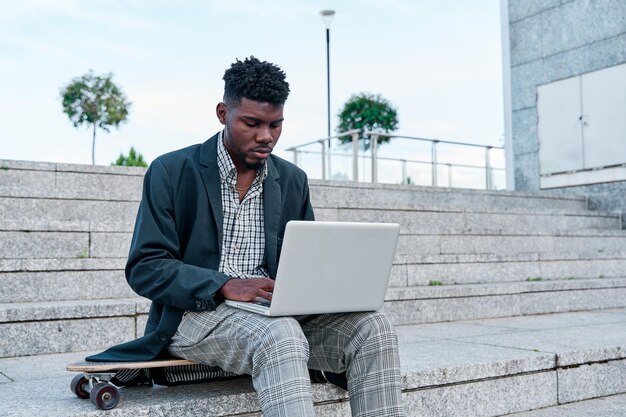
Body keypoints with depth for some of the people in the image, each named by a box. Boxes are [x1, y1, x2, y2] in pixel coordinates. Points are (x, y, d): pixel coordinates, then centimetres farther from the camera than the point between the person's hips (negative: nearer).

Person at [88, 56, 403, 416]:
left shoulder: (293, 180, 13)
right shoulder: (172, 171, 0)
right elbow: (144, 268, -5)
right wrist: (226, 286, -21)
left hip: (278, 313, 5)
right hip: (199, 312, -4)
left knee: (374, 327, -21)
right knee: (281, 336, -37)